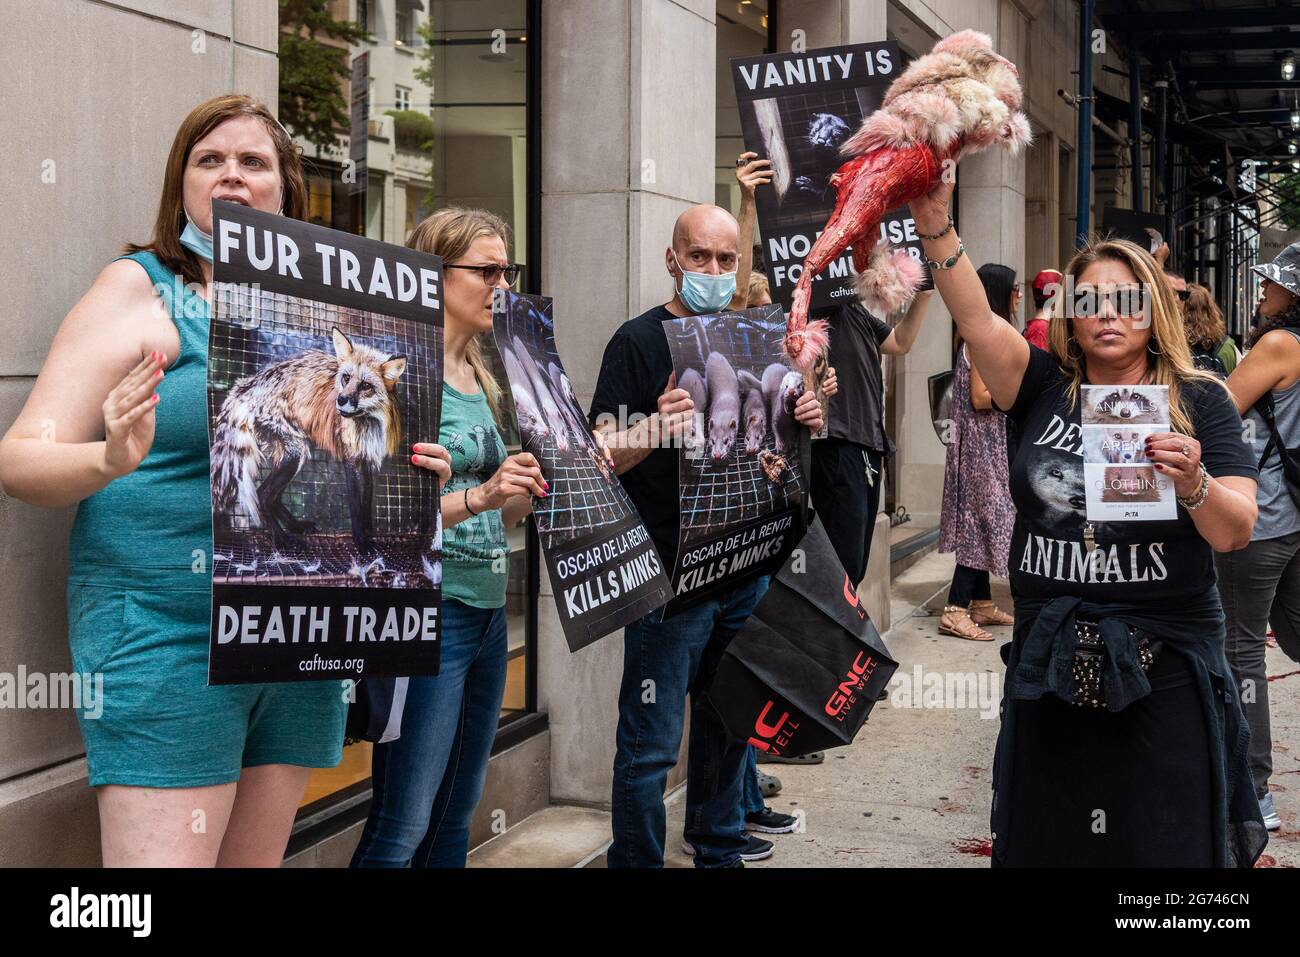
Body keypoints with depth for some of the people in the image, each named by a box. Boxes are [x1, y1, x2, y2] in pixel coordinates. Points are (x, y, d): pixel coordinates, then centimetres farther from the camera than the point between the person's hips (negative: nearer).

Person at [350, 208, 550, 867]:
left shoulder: (478, 378, 15)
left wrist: (532, 487, 3)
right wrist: (478, 496, -28)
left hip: (488, 609, 9)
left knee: (455, 816, 13)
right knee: (402, 827, -7)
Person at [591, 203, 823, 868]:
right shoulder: (640, 340, -7)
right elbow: (605, 456, -14)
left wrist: (803, 421, -1)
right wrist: (654, 428, -34)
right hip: (668, 574, -6)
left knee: (730, 726, 18)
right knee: (652, 745, -3)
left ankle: (720, 851, 33)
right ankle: (635, 860, 10)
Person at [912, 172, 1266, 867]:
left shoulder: (1199, 401, 0)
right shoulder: (1047, 389, 4)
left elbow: (1236, 532, -7)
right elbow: (975, 318, -10)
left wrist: (1193, 483, -27)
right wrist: (935, 225, -23)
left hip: (1164, 669, -2)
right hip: (1049, 662, 2)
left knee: (1163, 846, 3)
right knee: (1043, 845, 12)